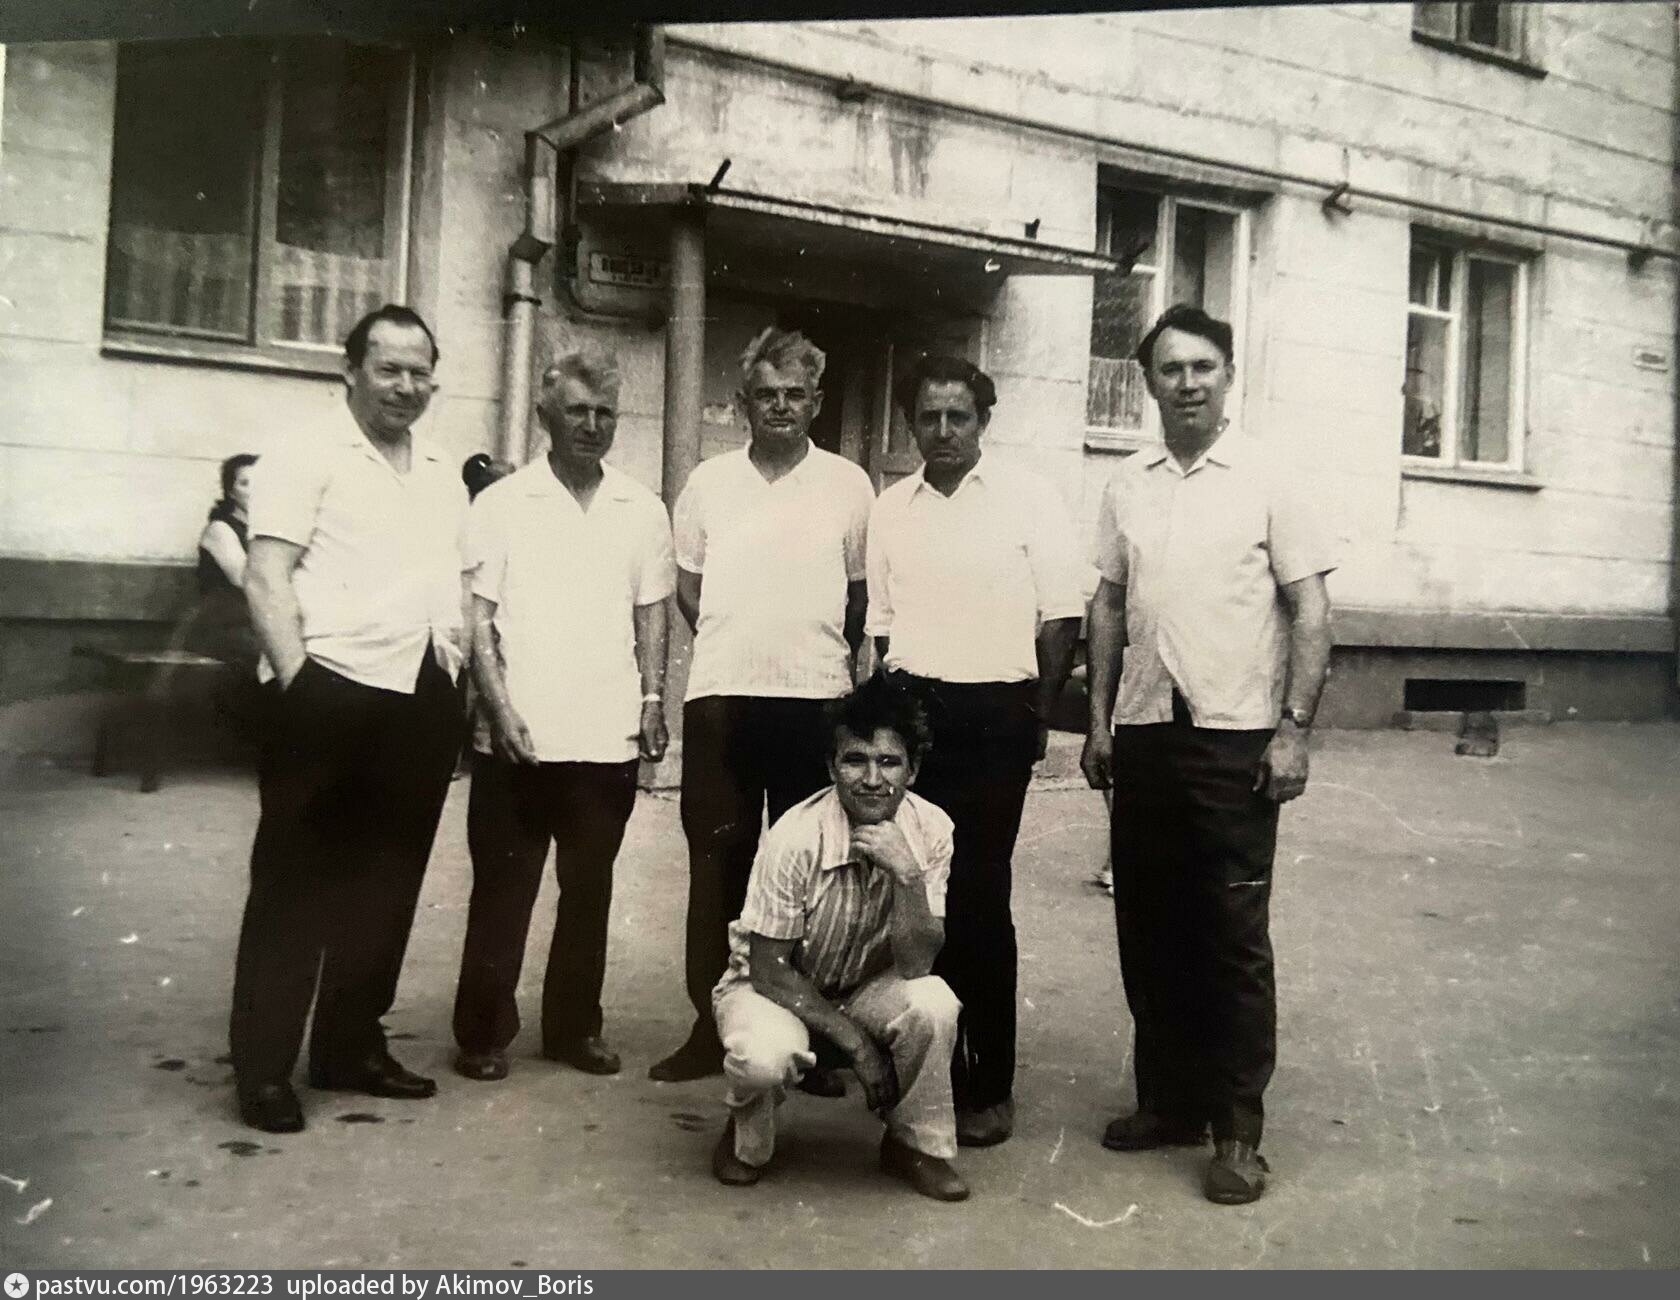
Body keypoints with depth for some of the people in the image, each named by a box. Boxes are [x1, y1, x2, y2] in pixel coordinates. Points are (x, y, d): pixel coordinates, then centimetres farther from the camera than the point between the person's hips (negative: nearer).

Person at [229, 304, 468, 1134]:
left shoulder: (443, 479, 18)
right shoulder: (307, 459, -2)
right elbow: (266, 577, -10)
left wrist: (459, 666, 11)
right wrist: (299, 683, -17)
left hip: (421, 700, 7)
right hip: (333, 693, -6)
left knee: (386, 881, 12)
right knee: (296, 882, 0)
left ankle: (352, 1047, 24)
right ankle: (263, 1067, 8)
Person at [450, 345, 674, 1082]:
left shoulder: (642, 510, 10)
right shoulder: (502, 504, 1)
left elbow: (651, 614, 13)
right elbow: (477, 617, -2)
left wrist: (653, 700, 3)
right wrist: (500, 709, -11)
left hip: (608, 738, 3)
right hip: (521, 737, -3)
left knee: (589, 890, 11)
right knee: (502, 890, 5)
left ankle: (574, 1026, 23)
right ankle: (483, 1032, 16)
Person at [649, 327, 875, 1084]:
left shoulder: (848, 485, 3)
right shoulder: (709, 481, 7)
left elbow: (862, 593, 9)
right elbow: (686, 582, 15)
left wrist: (815, 655, 11)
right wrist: (736, 648, 12)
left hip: (814, 700, -1)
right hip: (720, 698, 1)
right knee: (716, 864, 6)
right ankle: (710, 1025, 15)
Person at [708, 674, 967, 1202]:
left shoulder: (930, 831, -19)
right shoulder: (796, 840, -28)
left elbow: (914, 966, -22)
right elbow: (768, 970, -19)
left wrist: (908, 876, -37)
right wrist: (855, 1040, -22)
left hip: (864, 987, 3)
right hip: (776, 985, -3)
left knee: (934, 1004, -29)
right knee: (766, 1054, -36)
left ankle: (916, 1145, -1)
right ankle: (746, 1139, 1)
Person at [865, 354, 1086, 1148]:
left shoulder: (1026, 500, -2)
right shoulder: (890, 509, 9)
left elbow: (1062, 616, -1)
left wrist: (1037, 710, -1)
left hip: (994, 713, -4)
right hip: (913, 709, 4)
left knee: (980, 898, 0)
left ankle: (990, 1087, 12)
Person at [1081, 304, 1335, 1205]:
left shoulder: (1269, 481, -3)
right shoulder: (1127, 486, 9)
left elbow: (1309, 611, -4)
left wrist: (1294, 728, -11)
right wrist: (1099, 718, 8)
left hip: (1235, 738, -4)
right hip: (1145, 735, 4)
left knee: (1233, 937, 0)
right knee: (1149, 929, 11)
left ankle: (1238, 1131, 10)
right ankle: (1169, 1101, 26)